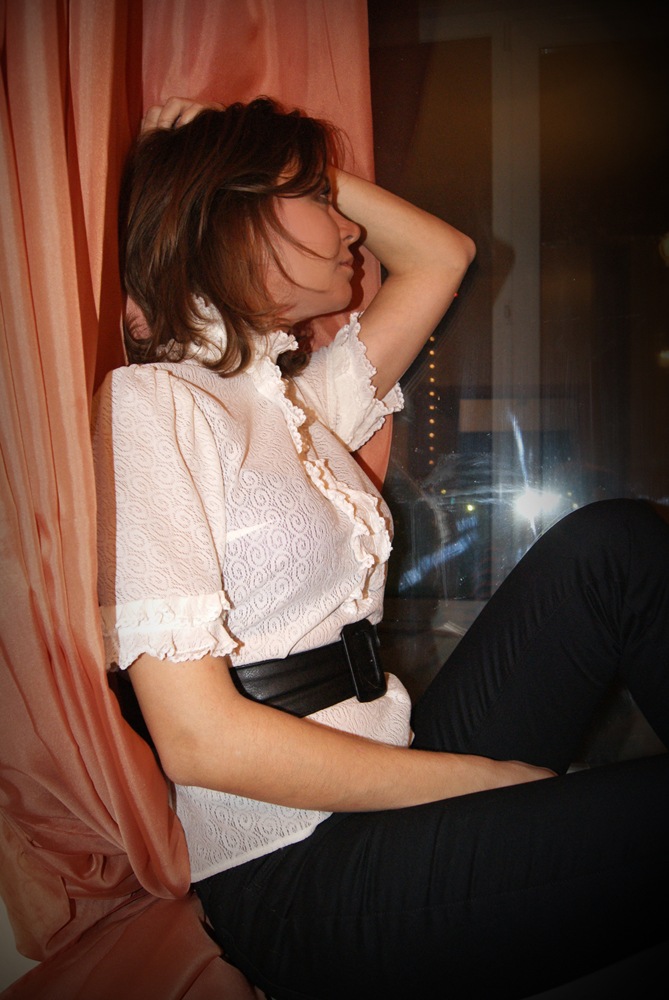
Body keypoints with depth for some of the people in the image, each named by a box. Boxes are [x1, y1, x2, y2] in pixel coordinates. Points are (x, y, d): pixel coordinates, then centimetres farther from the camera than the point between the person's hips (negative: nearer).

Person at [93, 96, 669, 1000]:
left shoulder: (297, 396, 13)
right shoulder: (149, 402, -12)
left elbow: (442, 254, 21)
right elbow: (198, 736, -19)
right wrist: (489, 777, -15)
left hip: (385, 793, 8)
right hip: (299, 873, -7)